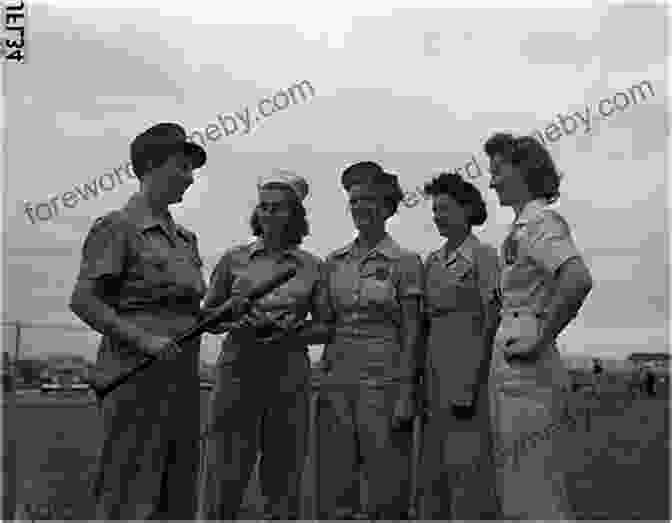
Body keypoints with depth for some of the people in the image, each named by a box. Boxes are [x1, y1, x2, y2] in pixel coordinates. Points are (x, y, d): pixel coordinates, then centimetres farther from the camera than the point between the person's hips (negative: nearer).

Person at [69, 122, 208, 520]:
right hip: (136, 371, -7)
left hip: (183, 375, 8)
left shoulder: (185, 238, 18)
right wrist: (144, 339, -19)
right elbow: (83, 301, -11)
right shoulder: (118, 227, -4)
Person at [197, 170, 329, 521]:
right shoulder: (234, 259, 6)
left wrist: (291, 331, -8)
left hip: (289, 376, 1)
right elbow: (206, 315, 12)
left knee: (283, 485, 6)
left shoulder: (311, 267, 6)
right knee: (224, 479, -3)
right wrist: (236, 319, -8)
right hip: (238, 370, 0)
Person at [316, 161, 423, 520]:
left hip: (383, 379, -4)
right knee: (332, 492, 6)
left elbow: (412, 330, -4)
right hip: (337, 378, 4)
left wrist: (406, 392, -11)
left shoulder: (405, 261, 0)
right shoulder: (334, 261, 13)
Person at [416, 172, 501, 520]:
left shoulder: (484, 256, -5)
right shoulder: (432, 261, 15)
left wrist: (470, 386, -17)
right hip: (436, 372, 7)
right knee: (434, 473, 9)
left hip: (471, 370, -7)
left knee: (468, 468, -6)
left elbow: (491, 324, -10)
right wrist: (422, 382, 11)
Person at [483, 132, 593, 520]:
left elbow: (578, 280, -29)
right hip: (514, 375, 10)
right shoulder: (525, 226, 18)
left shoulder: (537, 223, -12)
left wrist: (540, 338, -22)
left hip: (526, 375, -10)